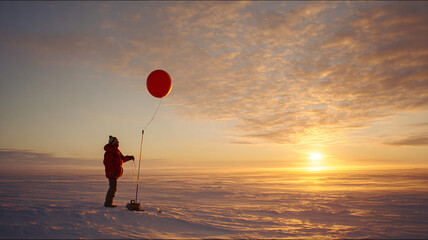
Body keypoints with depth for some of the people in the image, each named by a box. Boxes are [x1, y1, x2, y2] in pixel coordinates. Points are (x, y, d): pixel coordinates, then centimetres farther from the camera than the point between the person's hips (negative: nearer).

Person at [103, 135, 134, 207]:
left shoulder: (116, 150, 17)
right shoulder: (109, 152, -16)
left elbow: (122, 159, 26)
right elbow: (107, 163, -22)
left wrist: (129, 157, 15)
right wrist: (111, 172, -26)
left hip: (115, 173, 10)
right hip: (112, 173, -10)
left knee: (113, 188, 14)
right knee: (113, 188, -8)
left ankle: (108, 203, 21)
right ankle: (108, 203, -1)